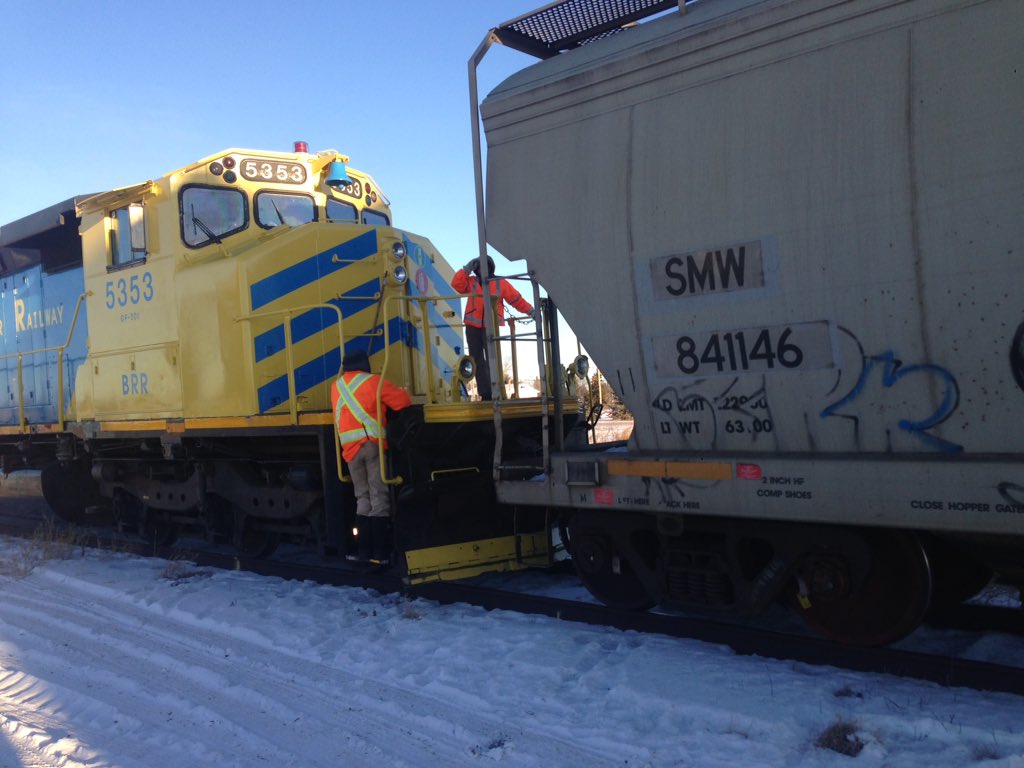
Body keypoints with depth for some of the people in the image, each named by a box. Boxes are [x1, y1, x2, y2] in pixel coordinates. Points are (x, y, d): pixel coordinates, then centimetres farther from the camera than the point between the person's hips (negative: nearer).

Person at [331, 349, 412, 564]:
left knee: (363, 498, 12)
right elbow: (403, 401, -3)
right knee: (379, 497, -2)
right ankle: (380, 552, -4)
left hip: (350, 447, 4)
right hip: (373, 444, -4)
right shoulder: (374, 382, -1)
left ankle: (365, 550, 7)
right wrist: (400, 391, 18)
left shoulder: (337, 386, 14)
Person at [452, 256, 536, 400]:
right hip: (473, 327, 3)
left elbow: (517, 300, 9)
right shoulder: (471, 282, 12)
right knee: (477, 361, 3)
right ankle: (485, 394, 8)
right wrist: (467, 269, -5)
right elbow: (456, 284, -3)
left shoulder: (501, 283, 5)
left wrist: (531, 311, 10)